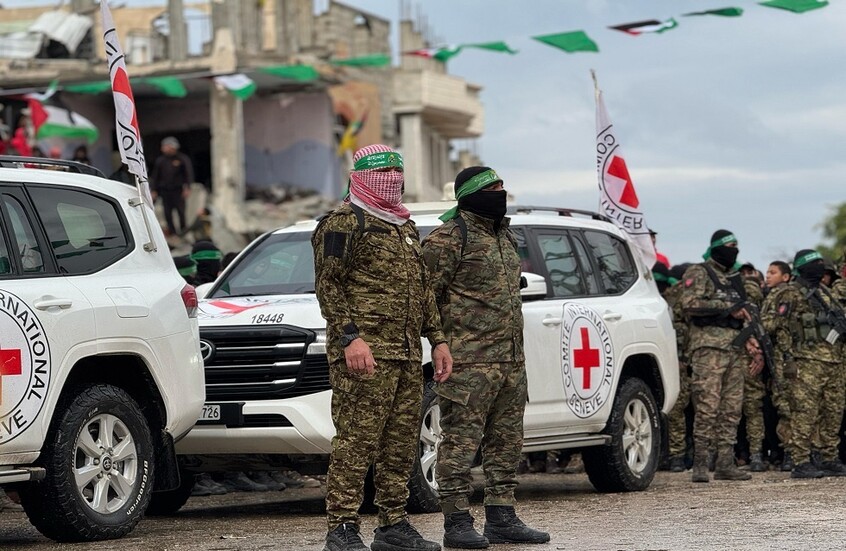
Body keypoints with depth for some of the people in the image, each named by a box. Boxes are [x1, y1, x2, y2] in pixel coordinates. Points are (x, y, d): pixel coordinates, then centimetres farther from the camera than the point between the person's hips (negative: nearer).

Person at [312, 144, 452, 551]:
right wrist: (350, 337, -19)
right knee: (356, 441, -11)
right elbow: (328, 285, -10)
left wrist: (437, 339, 19)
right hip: (365, 352, -8)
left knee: (402, 443, 10)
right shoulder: (345, 223, -3)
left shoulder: (406, 228, 23)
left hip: (407, 355, 9)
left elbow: (423, 289, 28)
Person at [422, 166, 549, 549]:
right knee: (460, 442, -6)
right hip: (468, 363, -9)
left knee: (506, 443, 10)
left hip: (511, 361, 9)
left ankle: (501, 519, 17)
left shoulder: (504, 236, 19)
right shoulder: (449, 238, -8)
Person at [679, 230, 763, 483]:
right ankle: (700, 465, -11)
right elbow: (690, 303, -16)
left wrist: (752, 344, 16)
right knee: (707, 407, -12)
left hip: (734, 348, 8)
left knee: (732, 409, 6)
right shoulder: (699, 273, -1)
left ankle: (725, 464, 10)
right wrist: (728, 308, -14)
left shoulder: (734, 278, 23)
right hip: (709, 346, -8)